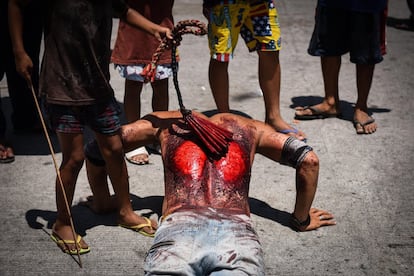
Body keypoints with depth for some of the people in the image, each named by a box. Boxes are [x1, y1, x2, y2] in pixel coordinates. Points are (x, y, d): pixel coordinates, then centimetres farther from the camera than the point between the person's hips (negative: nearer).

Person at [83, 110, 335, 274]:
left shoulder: (166, 123, 33)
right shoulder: (247, 127, 34)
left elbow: (95, 149, 31)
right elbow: (309, 159, 24)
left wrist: (103, 202, 45)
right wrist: (302, 220, 35)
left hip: (177, 229, 0)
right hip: (236, 232, 0)